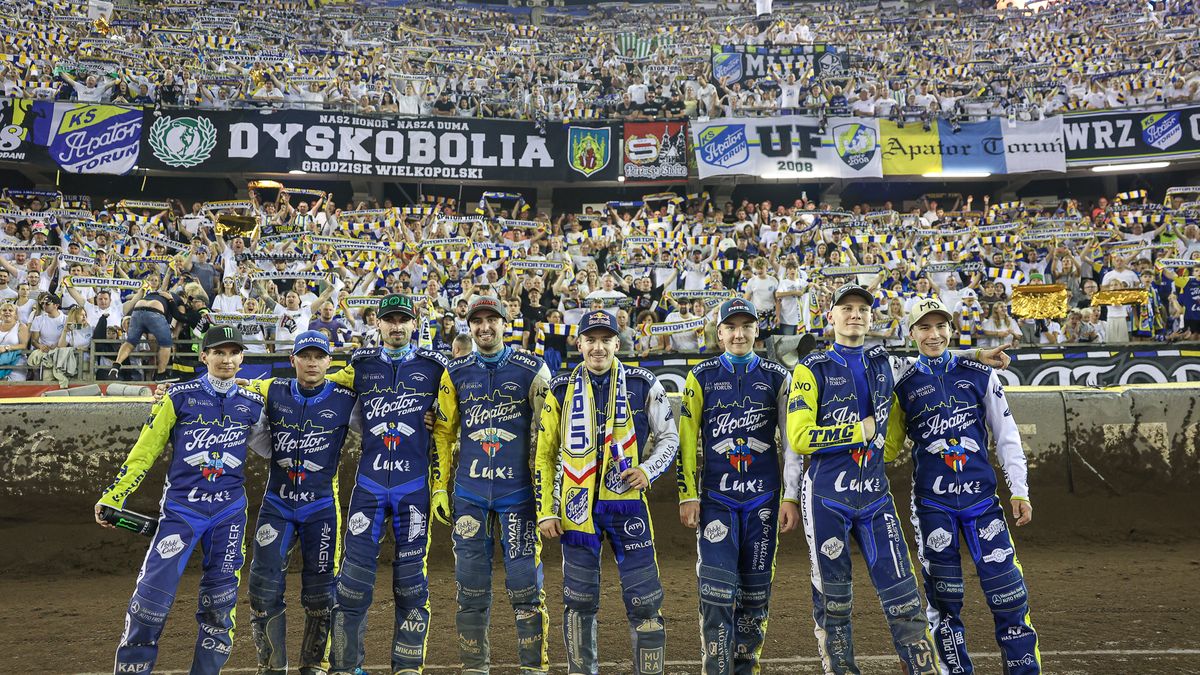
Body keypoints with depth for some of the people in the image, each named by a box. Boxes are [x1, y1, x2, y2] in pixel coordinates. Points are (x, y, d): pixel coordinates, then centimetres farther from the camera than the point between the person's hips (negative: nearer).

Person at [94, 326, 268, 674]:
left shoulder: (252, 403, 6)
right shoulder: (180, 396, -2)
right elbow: (145, 449, 0)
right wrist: (114, 495, -6)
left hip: (230, 512, 2)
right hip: (181, 508, -2)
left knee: (220, 603, 6)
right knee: (152, 596, -10)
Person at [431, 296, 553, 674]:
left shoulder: (532, 370, 0)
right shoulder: (456, 373, 8)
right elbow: (444, 433, 12)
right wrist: (439, 487, 8)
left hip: (518, 491, -2)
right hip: (469, 493, 3)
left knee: (526, 583, -2)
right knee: (471, 585, 8)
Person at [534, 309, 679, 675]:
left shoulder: (643, 385, 2)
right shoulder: (561, 390, 5)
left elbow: (669, 437, 10)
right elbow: (545, 454, 8)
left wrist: (648, 469, -10)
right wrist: (545, 511, 3)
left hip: (627, 501, -1)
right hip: (577, 506, 1)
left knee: (643, 600, 0)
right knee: (579, 601, 10)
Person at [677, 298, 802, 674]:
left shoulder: (777, 377, 6)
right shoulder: (701, 377, 4)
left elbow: (792, 441, 6)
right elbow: (686, 440, 2)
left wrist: (791, 497, 1)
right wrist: (687, 496, -3)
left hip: (763, 498, 2)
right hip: (716, 497, -1)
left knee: (756, 592, 8)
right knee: (718, 591, -9)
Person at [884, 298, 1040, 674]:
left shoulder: (980, 376, 7)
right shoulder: (903, 386, 6)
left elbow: (1006, 436, 8)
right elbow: (888, 445, 11)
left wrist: (1019, 492, 2)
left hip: (981, 496, 0)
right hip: (932, 503, 0)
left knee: (1008, 594, -3)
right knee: (943, 599, 5)